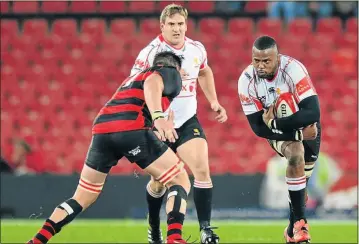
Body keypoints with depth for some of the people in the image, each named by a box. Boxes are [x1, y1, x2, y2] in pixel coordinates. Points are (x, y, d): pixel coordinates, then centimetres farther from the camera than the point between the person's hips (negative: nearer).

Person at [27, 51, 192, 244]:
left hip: (101, 128, 6)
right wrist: (158, 117, -23)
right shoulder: (171, 73, 17)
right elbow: (152, 84, -7)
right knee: (180, 182, 5)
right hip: (131, 129, -6)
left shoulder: (132, 78, 38)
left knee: (83, 197, 20)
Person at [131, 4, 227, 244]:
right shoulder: (150, 53, -17)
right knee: (159, 183, 10)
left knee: (202, 170, -17)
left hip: (188, 122, 3)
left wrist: (214, 102, 16)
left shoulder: (197, 49, -2)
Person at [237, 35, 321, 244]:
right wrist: (298, 134, -28)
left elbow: (313, 113, -38)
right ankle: (300, 222, -23)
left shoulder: (293, 70, -32)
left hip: (306, 126, 1)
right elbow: (259, 128, -22)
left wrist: (274, 123, -37)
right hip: (276, 132, -1)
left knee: (302, 179, 11)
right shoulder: (247, 81, -25)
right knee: (295, 154, -30)